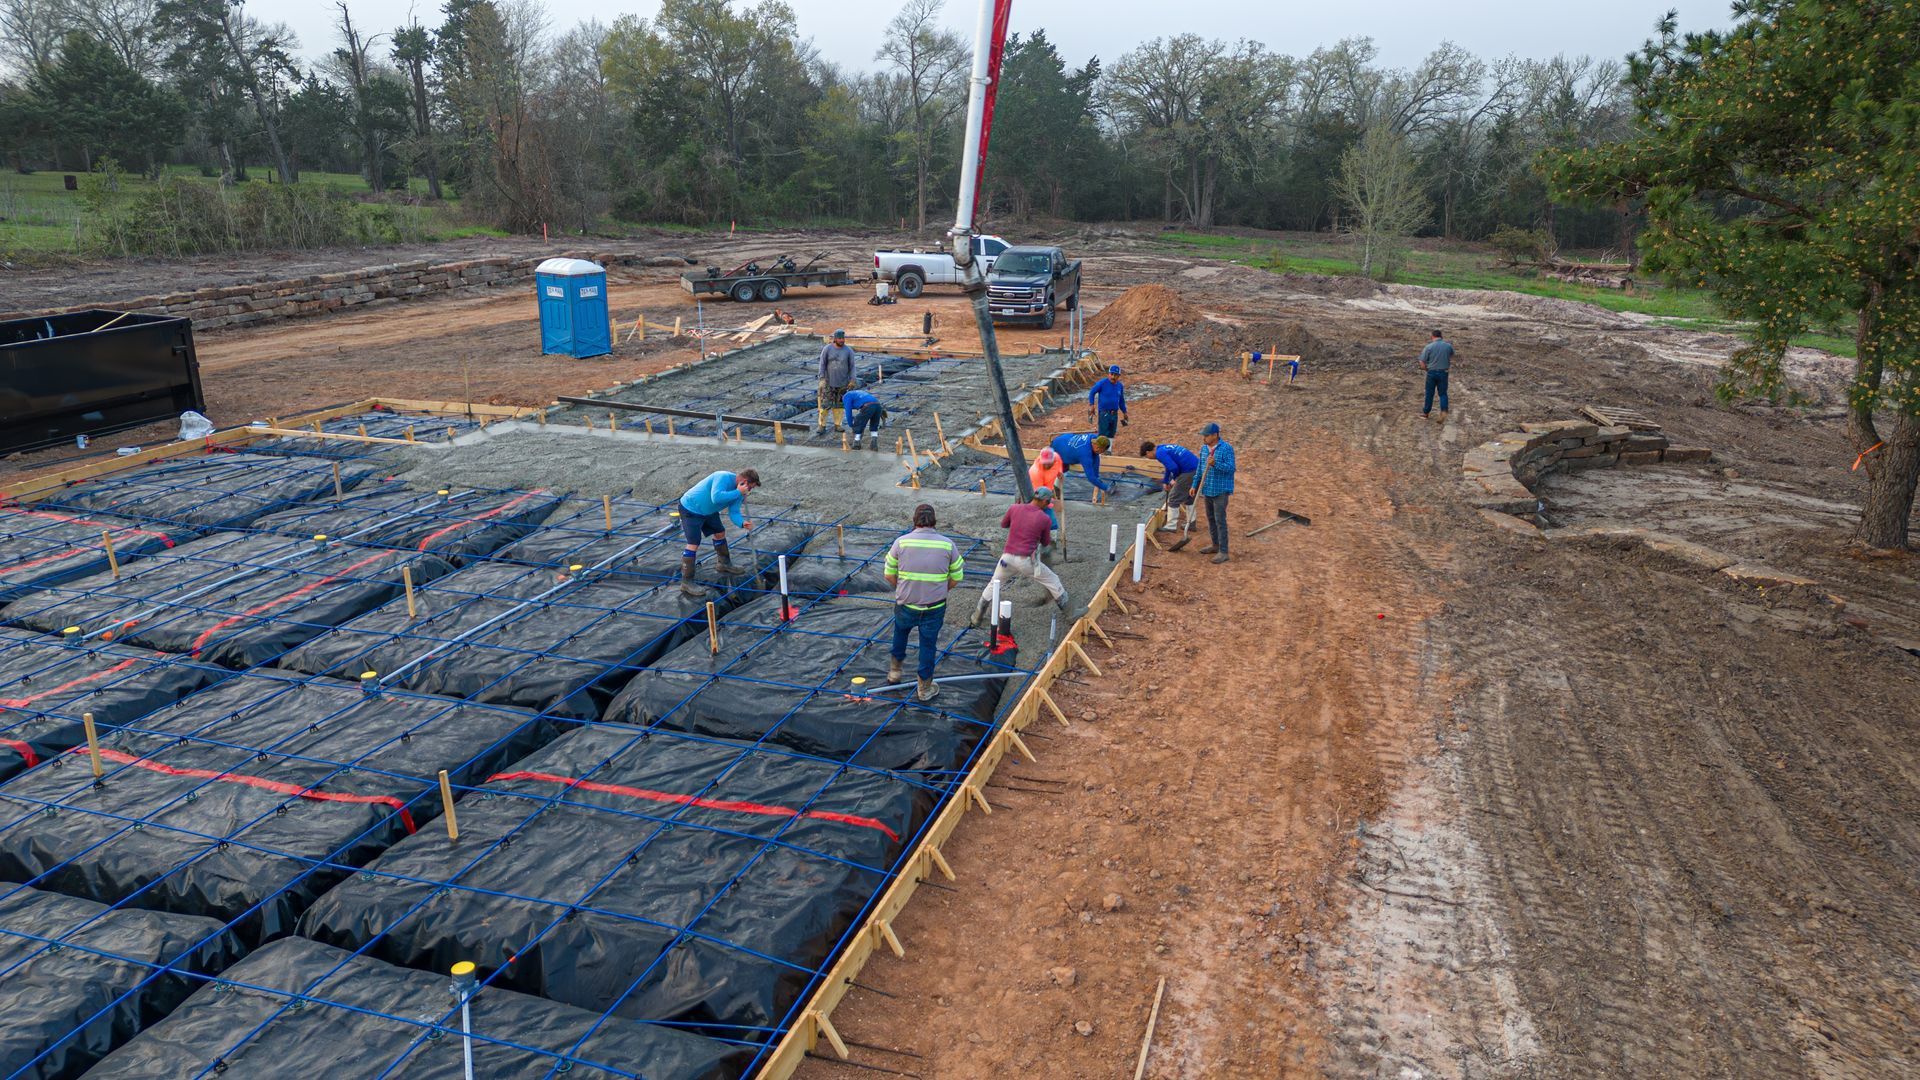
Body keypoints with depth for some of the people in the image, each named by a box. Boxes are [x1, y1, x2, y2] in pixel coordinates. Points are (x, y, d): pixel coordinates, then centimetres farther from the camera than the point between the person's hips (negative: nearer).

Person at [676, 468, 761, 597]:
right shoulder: (723, 478, -30)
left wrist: (742, 523, -25)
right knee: (693, 544, -14)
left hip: (708, 511, 10)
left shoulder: (738, 491, -2)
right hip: (690, 508, -10)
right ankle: (686, 582, -9)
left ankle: (725, 564, 44)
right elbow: (716, 497, -44)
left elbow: (734, 512, -5)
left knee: (720, 533, 21)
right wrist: (738, 492, -37)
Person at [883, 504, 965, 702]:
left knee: (901, 631, 30)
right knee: (929, 645, 16)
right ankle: (925, 688, 27)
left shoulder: (901, 542, -9)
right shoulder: (947, 545, -8)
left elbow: (889, 575, -2)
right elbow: (956, 577, 0)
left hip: (905, 604, 1)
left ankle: (896, 669, 45)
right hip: (934, 608, -1)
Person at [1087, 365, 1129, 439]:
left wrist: (1124, 412, 20)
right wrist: (1091, 405, -6)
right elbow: (1092, 393, 0)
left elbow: (1121, 400, 18)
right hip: (1104, 414, -6)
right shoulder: (1102, 383, -10)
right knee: (1103, 435, -9)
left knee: (1111, 435, 12)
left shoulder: (1120, 386, 6)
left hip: (1115, 414, 6)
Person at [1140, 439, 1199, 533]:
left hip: (1189, 472, -9)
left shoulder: (1160, 453, -12)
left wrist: (1175, 479, 0)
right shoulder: (1164, 447, 19)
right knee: (1189, 497, 23)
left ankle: (1171, 526, 6)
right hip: (1197, 468, 9)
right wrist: (1165, 482, 40)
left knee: (1174, 498, 2)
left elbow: (1173, 468, -21)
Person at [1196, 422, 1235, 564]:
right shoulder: (1205, 449, 8)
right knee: (1210, 519, 17)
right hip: (1208, 490, 8)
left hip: (1220, 491, -8)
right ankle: (1215, 545, 31)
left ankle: (1223, 552, -5)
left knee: (1220, 521, -8)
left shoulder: (1226, 448, -14)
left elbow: (1231, 467, -19)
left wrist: (1216, 463, -31)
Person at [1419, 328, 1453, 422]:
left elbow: (1422, 363, -10)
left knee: (1429, 393, 13)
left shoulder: (1429, 347, -11)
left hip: (1432, 373, -1)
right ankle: (1444, 411, -9)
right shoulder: (1448, 346, -2)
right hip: (1443, 373, 2)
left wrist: (1426, 369, 7)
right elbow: (1452, 355, 21)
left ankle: (1426, 411, 26)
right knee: (1443, 393, 10)